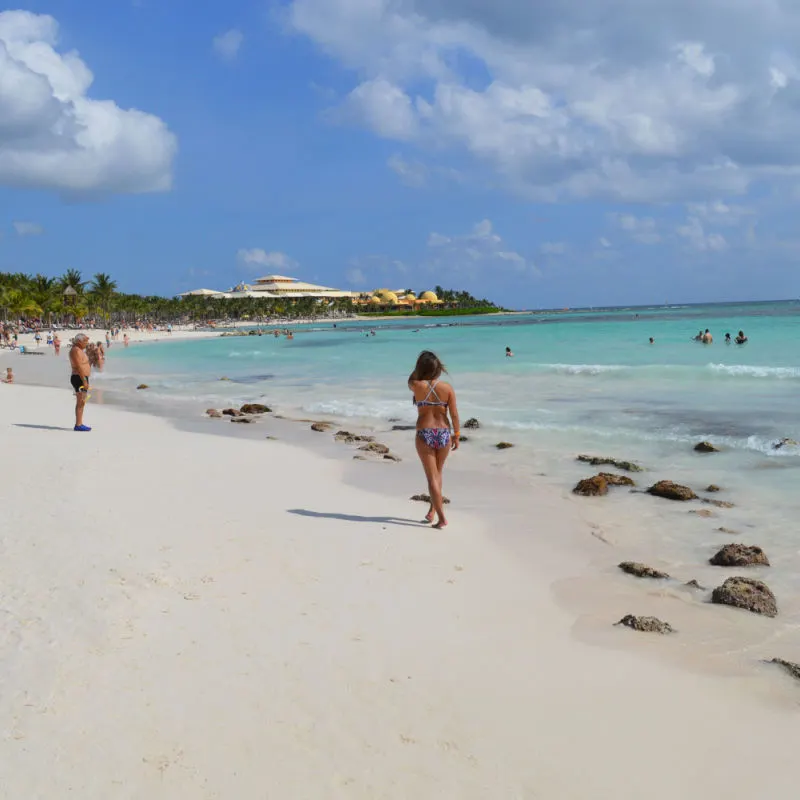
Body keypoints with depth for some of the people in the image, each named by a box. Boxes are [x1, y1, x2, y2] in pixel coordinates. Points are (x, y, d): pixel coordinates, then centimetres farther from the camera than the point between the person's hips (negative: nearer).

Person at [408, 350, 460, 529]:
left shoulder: (417, 386, -9)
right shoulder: (447, 388, -5)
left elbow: (410, 380, 17)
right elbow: (454, 414, -3)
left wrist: (420, 367, 11)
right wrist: (456, 435, 7)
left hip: (424, 434, -2)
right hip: (444, 433, 2)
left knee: (432, 477, 2)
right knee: (437, 473, 23)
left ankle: (442, 517, -4)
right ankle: (433, 509, 28)